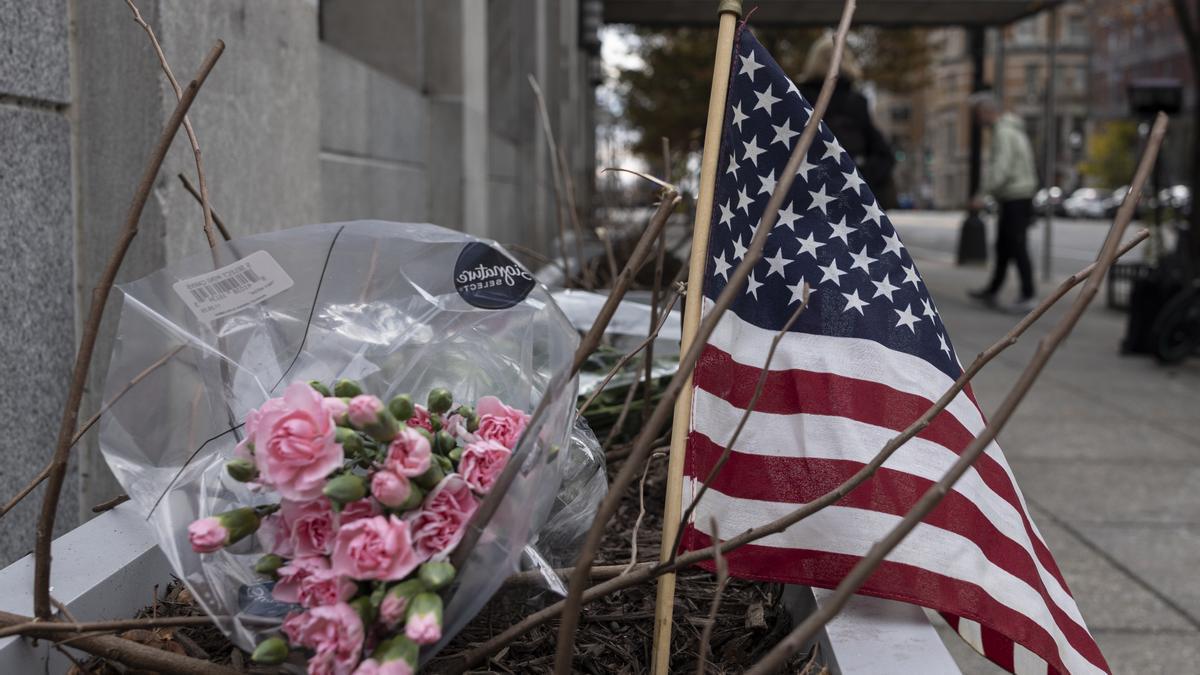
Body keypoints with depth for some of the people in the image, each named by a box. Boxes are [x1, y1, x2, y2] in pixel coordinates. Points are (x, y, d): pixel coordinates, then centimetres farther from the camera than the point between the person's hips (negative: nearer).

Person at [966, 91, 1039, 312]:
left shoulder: (1004, 133, -16)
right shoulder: (1011, 128, 16)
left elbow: (1001, 168, -25)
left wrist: (983, 195, -26)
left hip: (1015, 198, -10)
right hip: (1016, 196, 10)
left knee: (1018, 247, -7)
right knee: (1003, 246, 15)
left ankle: (1028, 296, -5)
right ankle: (992, 291, 24)